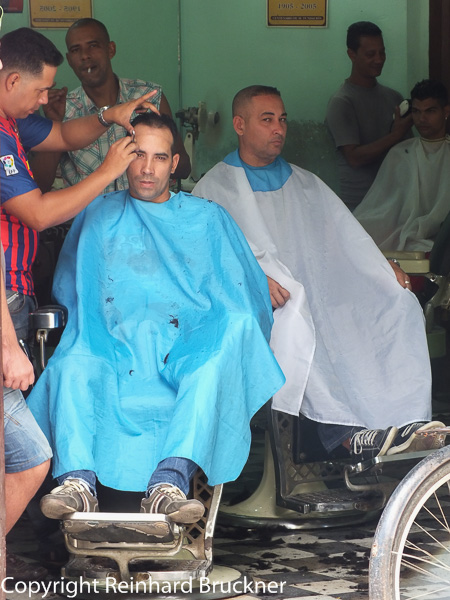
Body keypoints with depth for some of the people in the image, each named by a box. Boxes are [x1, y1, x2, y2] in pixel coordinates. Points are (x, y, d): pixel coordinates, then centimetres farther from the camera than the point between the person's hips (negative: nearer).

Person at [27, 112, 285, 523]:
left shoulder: (207, 219, 20)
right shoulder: (98, 216, 22)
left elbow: (245, 301, 13)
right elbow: (68, 292, 20)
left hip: (188, 352, -1)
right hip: (112, 352, 1)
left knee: (215, 364, -36)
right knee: (72, 366, -32)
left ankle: (170, 480, -50)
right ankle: (78, 481, -46)